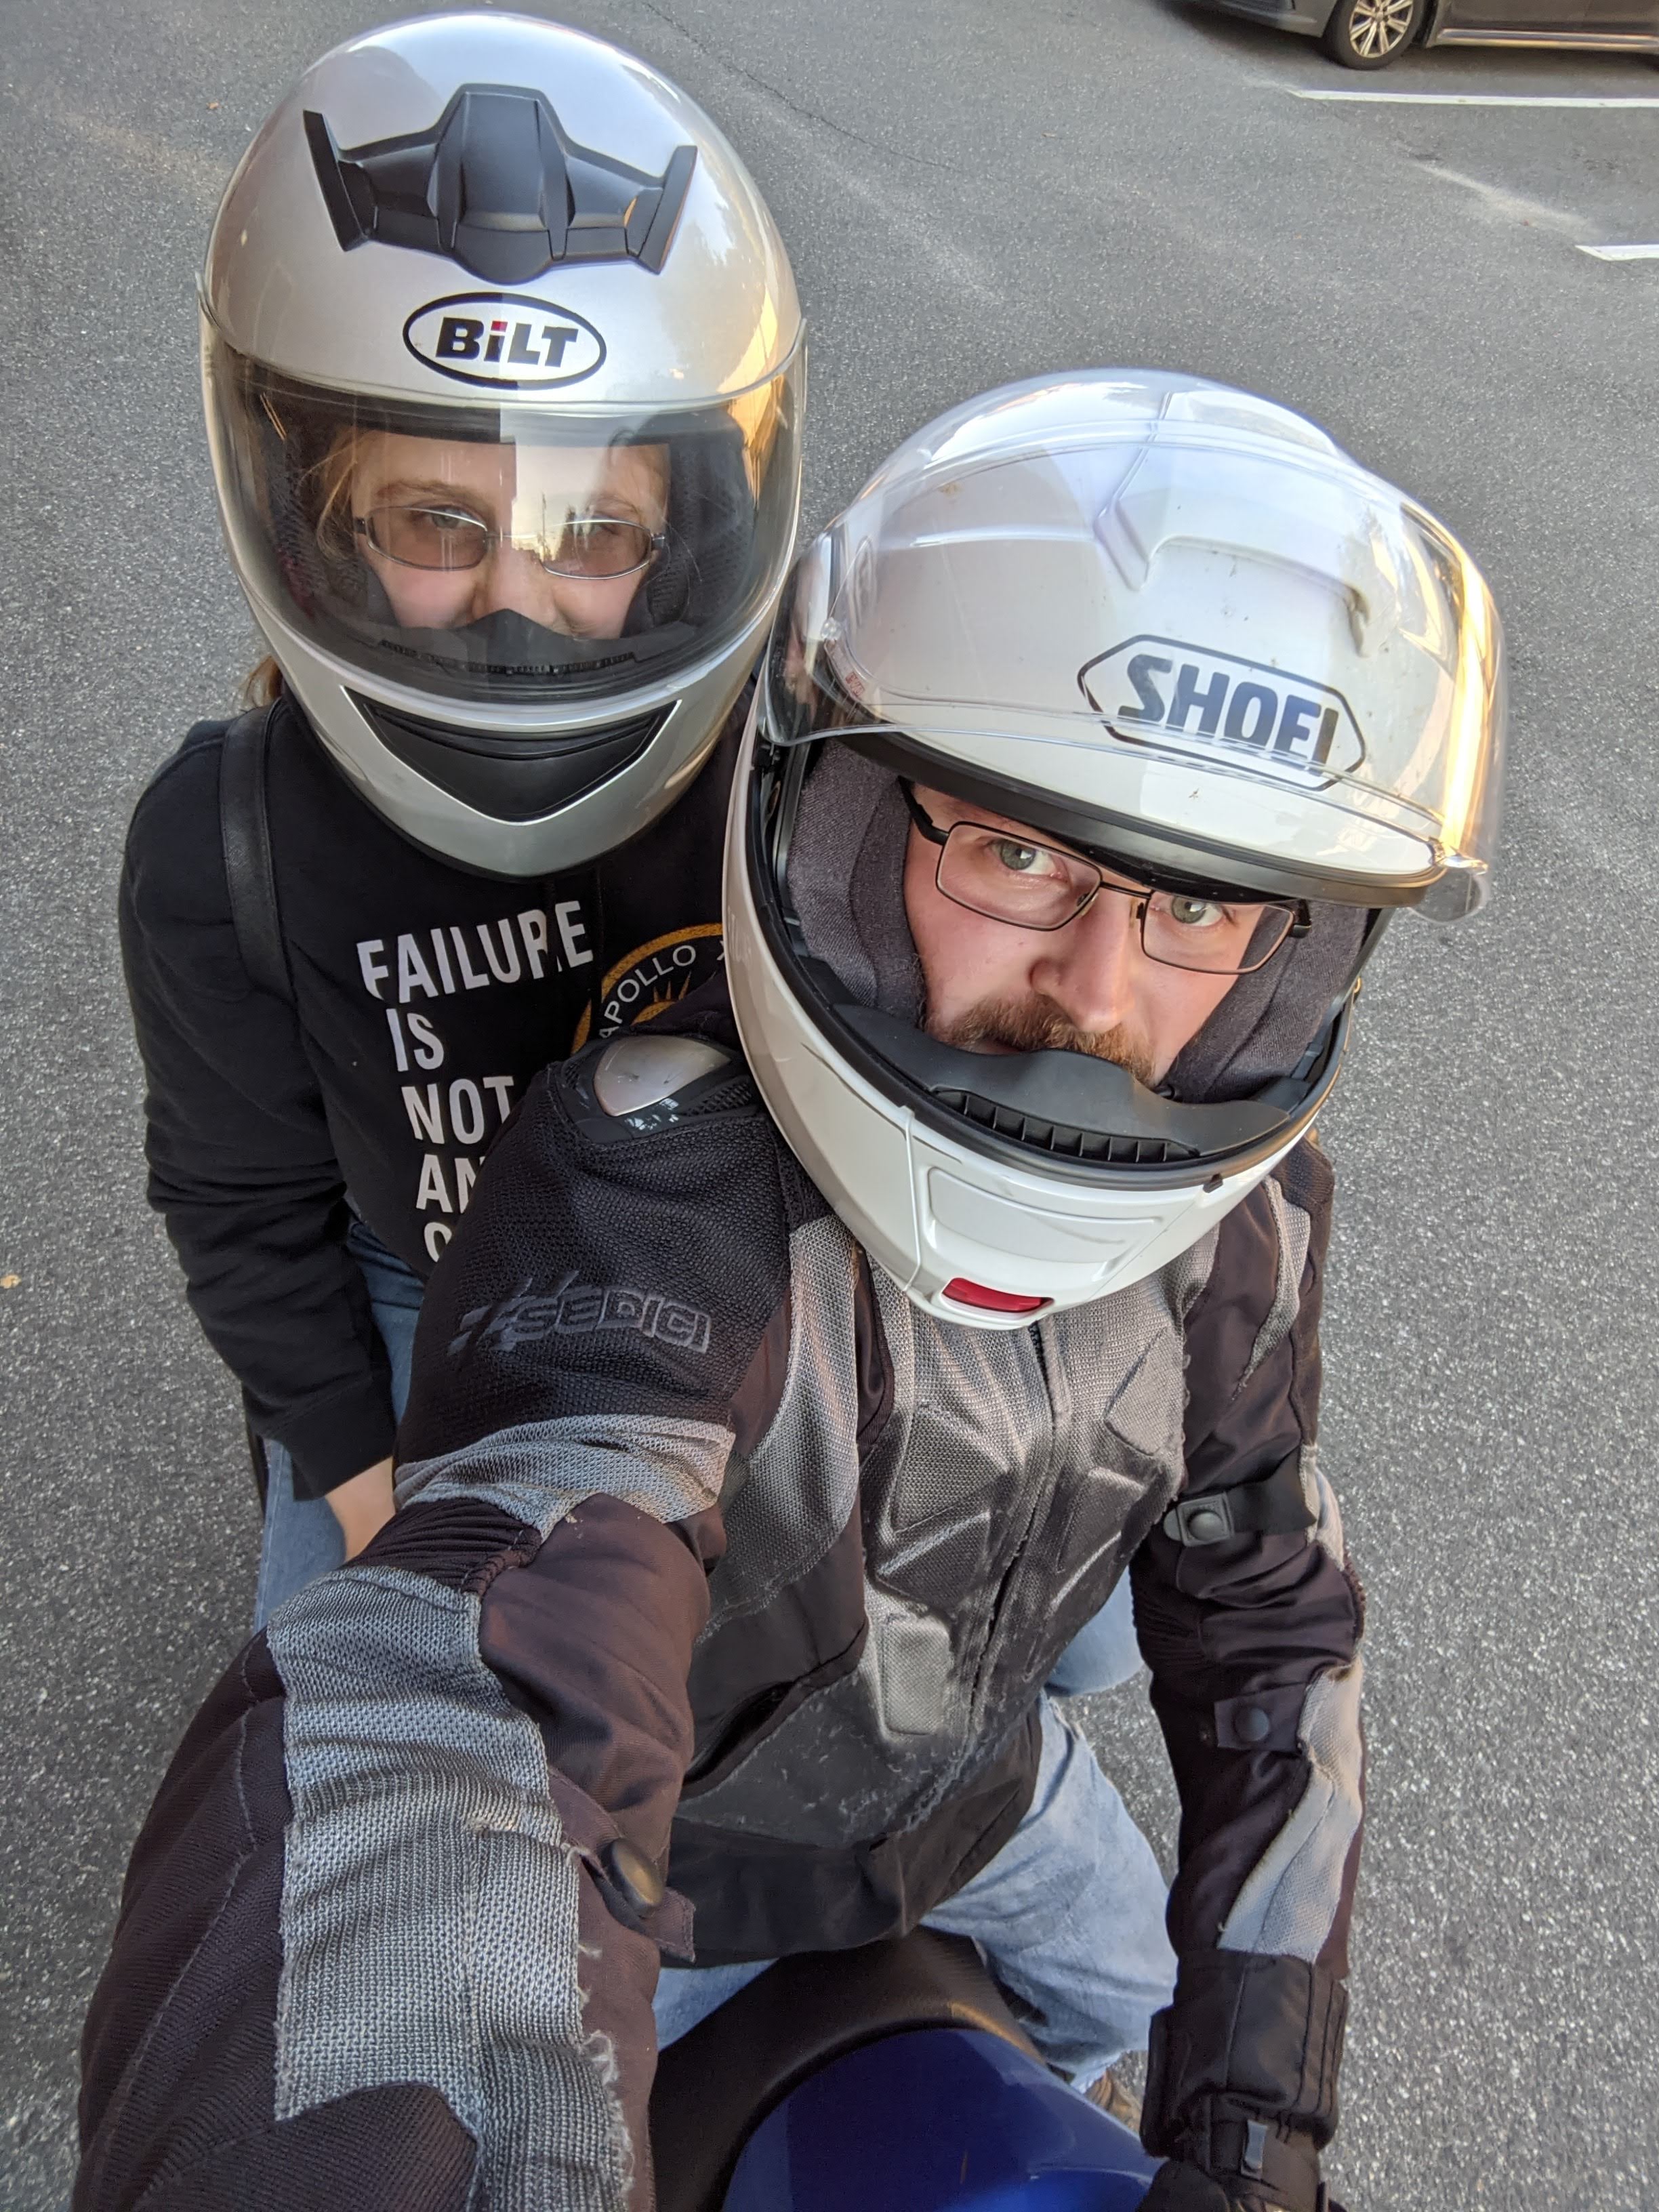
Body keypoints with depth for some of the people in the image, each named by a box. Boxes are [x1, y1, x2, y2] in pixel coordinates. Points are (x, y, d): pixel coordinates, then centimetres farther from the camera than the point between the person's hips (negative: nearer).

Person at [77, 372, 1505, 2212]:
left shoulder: (1238, 1199, -21)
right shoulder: (654, 1183, -43)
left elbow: (1259, 1610, -9)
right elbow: (457, 1719, -59)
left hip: (969, 1762, 5)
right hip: (667, 1855, -4)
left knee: (1127, 2000, 29)